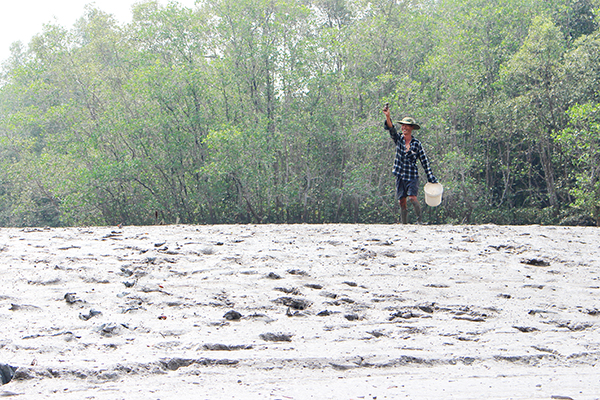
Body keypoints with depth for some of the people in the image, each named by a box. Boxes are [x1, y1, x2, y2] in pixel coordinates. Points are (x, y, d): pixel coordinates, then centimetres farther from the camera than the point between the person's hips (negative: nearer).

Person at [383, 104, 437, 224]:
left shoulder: (417, 143, 0)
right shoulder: (398, 139, 5)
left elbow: (425, 162, 3)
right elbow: (391, 129, -14)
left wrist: (432, 179, 1)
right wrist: (387, 117, -34)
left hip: (412, 176, -3)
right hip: (400, 176, 3)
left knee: (412, 197, -19)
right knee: (402, 201, 2)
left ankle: (420, 220, -8)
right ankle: (404, 224, 11)